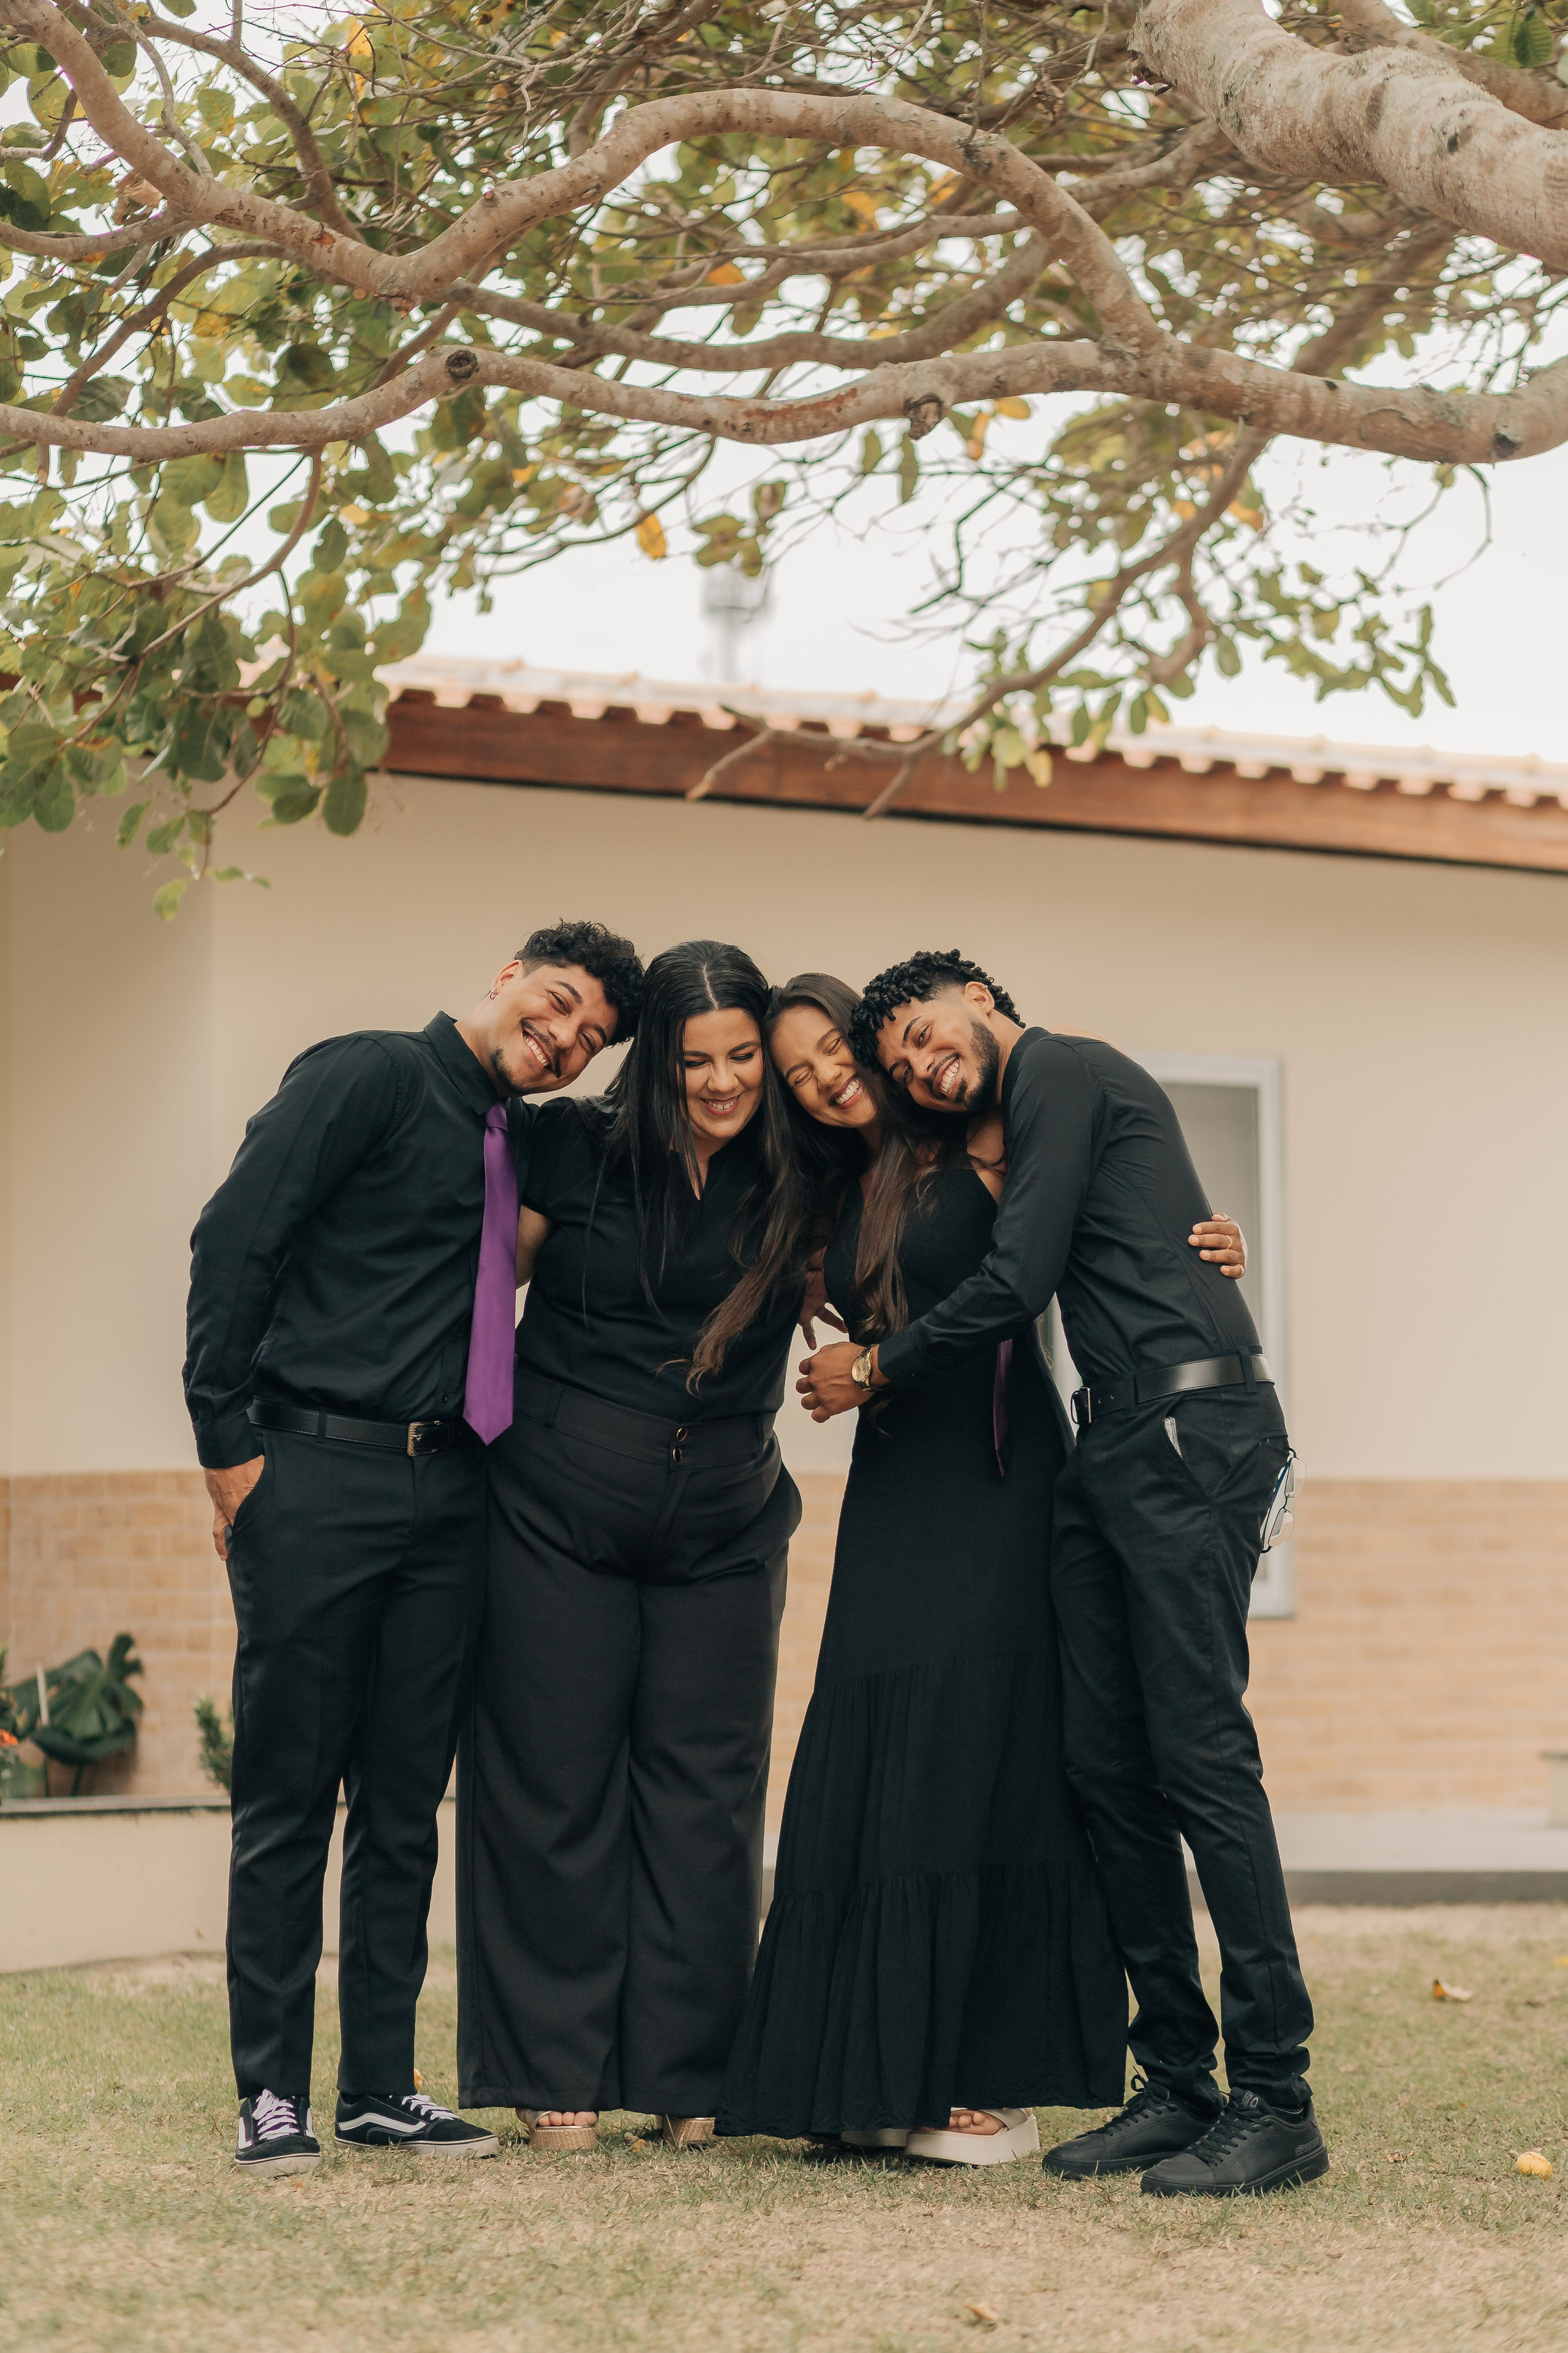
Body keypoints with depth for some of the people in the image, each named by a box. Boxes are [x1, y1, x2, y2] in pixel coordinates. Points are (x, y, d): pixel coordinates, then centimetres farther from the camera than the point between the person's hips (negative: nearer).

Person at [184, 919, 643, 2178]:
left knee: (405, 1800, 8)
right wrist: (229, 1439, -13)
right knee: (288, 1793, -1)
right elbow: (235, 1235, -10)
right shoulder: (370, 1076, -3)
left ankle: (381, 2088, 15)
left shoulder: (512, 1144, 18)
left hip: (445, 1494, 7)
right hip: (318, 1474, -7)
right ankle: (272, 2094, 5)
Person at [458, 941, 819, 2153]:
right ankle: (555, 2075, 12)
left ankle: (689, 2077, 11)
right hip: (559, 1509, -2)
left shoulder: (797, 1180, 3)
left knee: (704, 1793, 3)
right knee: (555, 1783, 2)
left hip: (723, 1529, 2)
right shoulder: (579, 1150, -2)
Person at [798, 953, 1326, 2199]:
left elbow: (1015, 1284, -9)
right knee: (1111, 1767, 5)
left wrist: (877, 1367, 4)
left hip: (1189, 1432, -10)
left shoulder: (1060, 1071, -4)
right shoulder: (1060, 1095, 25)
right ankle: (1178, 2083, 9)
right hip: (1117, 1448, 10)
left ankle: (1277, 2104, -10)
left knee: (1201, 1756, -12)